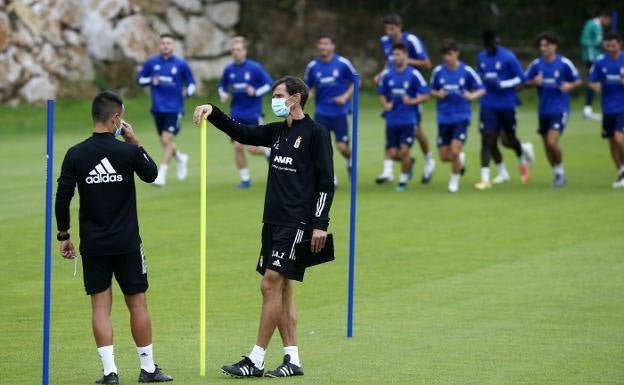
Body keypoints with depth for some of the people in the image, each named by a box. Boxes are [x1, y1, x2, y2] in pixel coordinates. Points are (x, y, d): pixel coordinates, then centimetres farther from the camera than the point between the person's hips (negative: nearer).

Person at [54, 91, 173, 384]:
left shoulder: (75, 155, -5)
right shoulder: (128, 151, -9)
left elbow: (63, 198, -3)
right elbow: (151, 173, 11)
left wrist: (64, 236, 7)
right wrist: (135, 142, 12)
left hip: (92, 244, 1)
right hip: (126, 242, -1)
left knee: (100, 306, 3)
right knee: (137, 303, 8)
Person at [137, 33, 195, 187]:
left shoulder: (181, 64, -2)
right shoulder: (151, 63, 3)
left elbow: (191, 83, 7)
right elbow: (140, 79, 11)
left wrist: (187, 92, -15)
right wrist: (151, 81, -9)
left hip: (174, 109, -3)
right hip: (158, 109, 3)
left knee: (167, 140, -13)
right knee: (164, 142, 11)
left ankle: (161, 175, -7)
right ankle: (181, 158, 41)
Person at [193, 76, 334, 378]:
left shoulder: (315, 133, -7)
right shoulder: (277, 132, 15)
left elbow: (326, 182, -9)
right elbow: (241, 132, 20)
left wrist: (320, 224, -14)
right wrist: (213, 113, 4)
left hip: (297, 223, -8)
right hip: (273, 220, 8)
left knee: (271, 285, -11)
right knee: (281, 289, 7)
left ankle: (255, 361, -10)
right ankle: (292, 360, 11)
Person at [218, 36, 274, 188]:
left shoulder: (255, 68, -8)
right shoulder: (228, 70, 4)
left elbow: (269, 84, -5)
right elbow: (222, 86, 19)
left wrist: (256, 92, -20)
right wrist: (223, 95, -2)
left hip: (253, 114, -4)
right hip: (237, 114, 4)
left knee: (252, 148, -8)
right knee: (238, 146, -4)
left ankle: (268, 151, 27)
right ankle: (245, 179, 8)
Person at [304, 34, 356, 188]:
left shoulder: (343, 63, -7)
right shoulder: (312, 66, 0)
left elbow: (355, 82, 2)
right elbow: (307, 87, 12)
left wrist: (346, 96, -12)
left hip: (340, 112, -2)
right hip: (321, 112, 2)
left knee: (342, 147, -7)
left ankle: (349, 160, 30)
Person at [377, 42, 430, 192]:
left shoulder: (414, 74, -7)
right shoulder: (387, 75, 4)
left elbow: (425, 95, -3)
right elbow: (382, 94, 15)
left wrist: (412, 101, -18)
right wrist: (385, 105, -4)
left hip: (408, 119, -4)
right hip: (392, 120, 4)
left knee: (404, 150, -11)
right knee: (392, 154, 2)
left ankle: (403, 180, 8)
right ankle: (410, 162, 34)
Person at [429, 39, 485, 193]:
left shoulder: (467, 71, -7)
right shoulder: (438, 71, -1)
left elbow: (481, 90, 0)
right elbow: (431, 90, 12)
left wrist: (472, 96, -21)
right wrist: (437, 94, -10)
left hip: (461, 117, -3)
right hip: (444, 118, 3)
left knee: (455, 151, -16)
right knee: (444, 156, 4)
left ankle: (455, 180, 9)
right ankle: (461, 159, 39)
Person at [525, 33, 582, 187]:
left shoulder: (564, 63, -6)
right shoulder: (536, 64, 3)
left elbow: (577, 81, 3)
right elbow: (526, 81, 11)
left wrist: (569, 85, -18)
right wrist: (534, 82, -10)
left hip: (560, 109, -5)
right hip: (543, 110, 5)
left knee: (552, 143, -17)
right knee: (547, 145, 8)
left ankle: (560, 170, 4)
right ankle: (557, 173, 25)